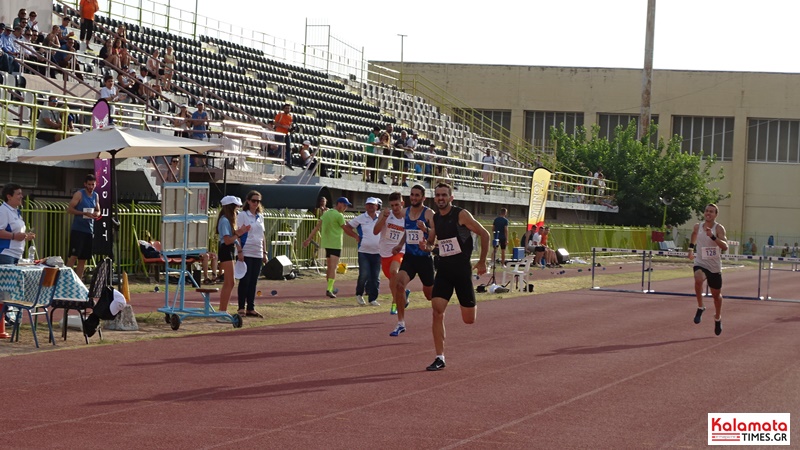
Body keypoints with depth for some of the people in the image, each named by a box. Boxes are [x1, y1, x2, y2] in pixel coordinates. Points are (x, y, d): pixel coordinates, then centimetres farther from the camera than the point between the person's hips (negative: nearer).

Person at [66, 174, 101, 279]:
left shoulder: (96, 196, 13)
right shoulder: (79, 194, -6)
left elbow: (98, 211, 22)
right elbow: (69, 209, -11)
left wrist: (96, 214, -3)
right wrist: (85, 213, -20)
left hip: (89, 230, 6)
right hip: (78, 230, -6)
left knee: (83, 259, 7)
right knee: (73, 256, -13)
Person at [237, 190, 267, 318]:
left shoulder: (260, 216, 14)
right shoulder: (243, 215, -4)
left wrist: (264, 253, 14)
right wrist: (240, 251, -15)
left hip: (258, 254, 6)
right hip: (246, 253, -6)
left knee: (253, 282, 7)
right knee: (245, 281, -3)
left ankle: (251, 308, 12)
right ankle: (241, 308, 3)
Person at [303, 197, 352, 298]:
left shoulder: (326, 213, 12)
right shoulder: (339, 216, -11)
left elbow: (317, 226, 7)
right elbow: (346, 230, -8)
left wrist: (309, 238, 6)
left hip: (326, 243, 8)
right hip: (336, 244, -8)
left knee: (329, 267, 16)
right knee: (333, 267, -12)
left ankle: (330, 288, 21)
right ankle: (329, 289, -23)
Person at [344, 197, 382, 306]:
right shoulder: (360, 218, 3)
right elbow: (347, 228, 10)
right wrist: (356, 236, 0)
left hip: (377, 252, 2)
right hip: (364, 252, -2)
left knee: (375, 277, 2)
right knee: (364, 275, -10)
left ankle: (373, 299, 10)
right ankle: (359, 294, 14)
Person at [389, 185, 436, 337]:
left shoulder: (428, 213, -9)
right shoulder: (405, 212, 7)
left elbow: (435, 235, -19)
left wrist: (425, 229, -37)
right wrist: (400, 245, 11)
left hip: (424, 257, -4)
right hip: (409, 257, 4)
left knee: (430, 293, 9)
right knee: (398, 284, -20)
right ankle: (401, 323, -13)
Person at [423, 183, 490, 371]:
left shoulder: (461, 215, -10)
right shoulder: (435, 219, 7)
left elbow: (484, 234, -5)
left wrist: (482, 262, -3)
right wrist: (427, 246, 0)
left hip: (462, 270, -4)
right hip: (443, 270, 4)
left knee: (469, 320, 2)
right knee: (437, 311, -13)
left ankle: (472, 305, 41)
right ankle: (440, 358, -8)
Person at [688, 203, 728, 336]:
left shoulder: (718, 228, -13)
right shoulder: (698, 227, -1)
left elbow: (725, 247, -28)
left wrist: (713, 236, -38)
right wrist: (691, 248, 21)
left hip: (714, 266, -1)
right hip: (700, 263, 1)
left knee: (716, 295, 13)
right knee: (698, 279, -34)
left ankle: (718, 318, 41)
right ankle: (700, 307, -14)